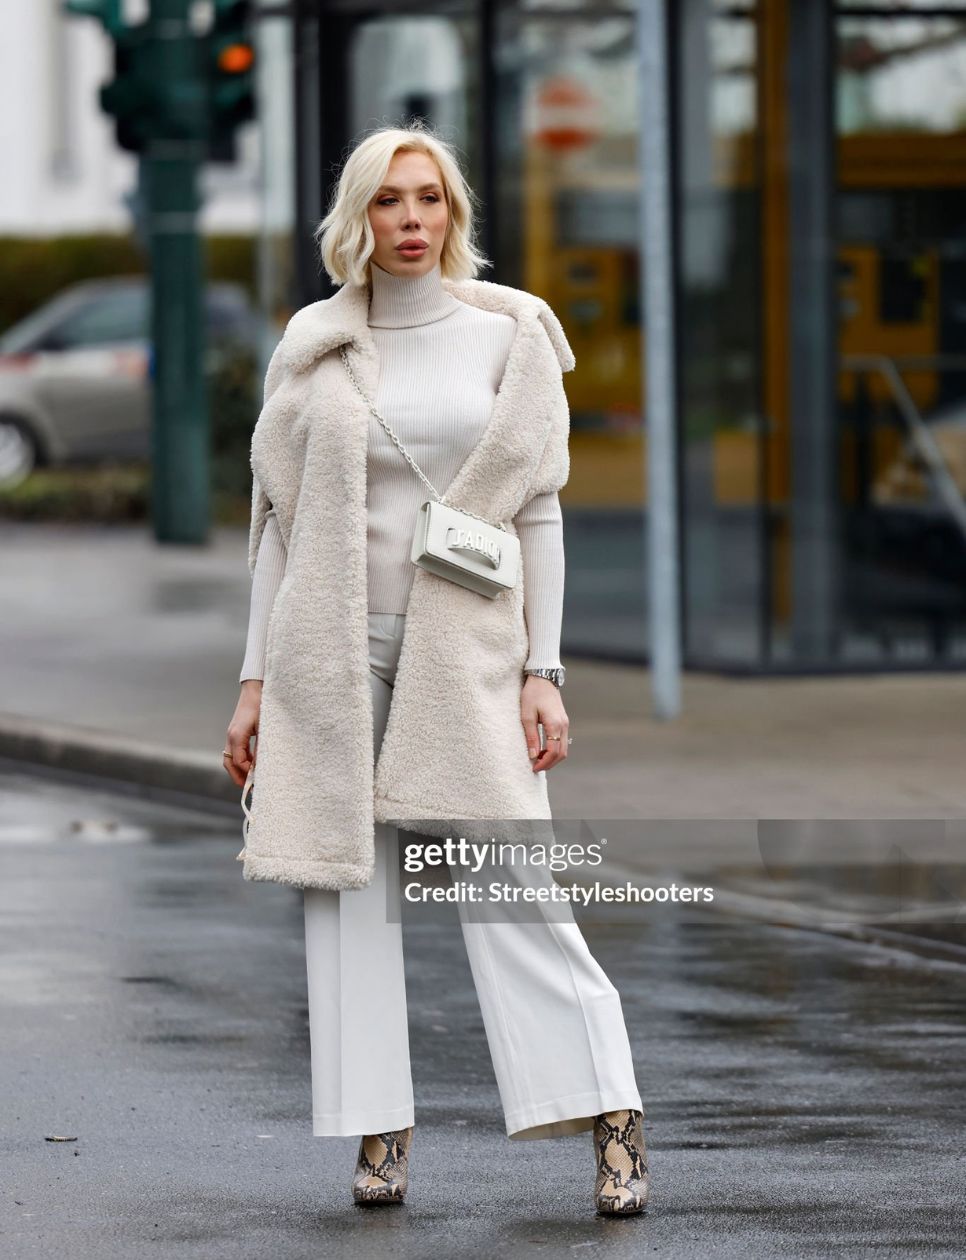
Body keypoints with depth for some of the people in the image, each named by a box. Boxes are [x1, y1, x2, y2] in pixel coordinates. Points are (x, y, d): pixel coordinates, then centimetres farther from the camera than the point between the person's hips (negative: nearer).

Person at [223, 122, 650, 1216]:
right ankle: (380, 1135, 7)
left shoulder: (505, 337, 1)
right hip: (337, 642, 2)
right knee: (349, 885, 1)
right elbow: (281, 518, 7)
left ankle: (615, 1124, -3)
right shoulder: (315, 349, 5)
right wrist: (256, 681, 3)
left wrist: (544, 672, -6)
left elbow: (538, 508, 1)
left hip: (464, 643, -2)